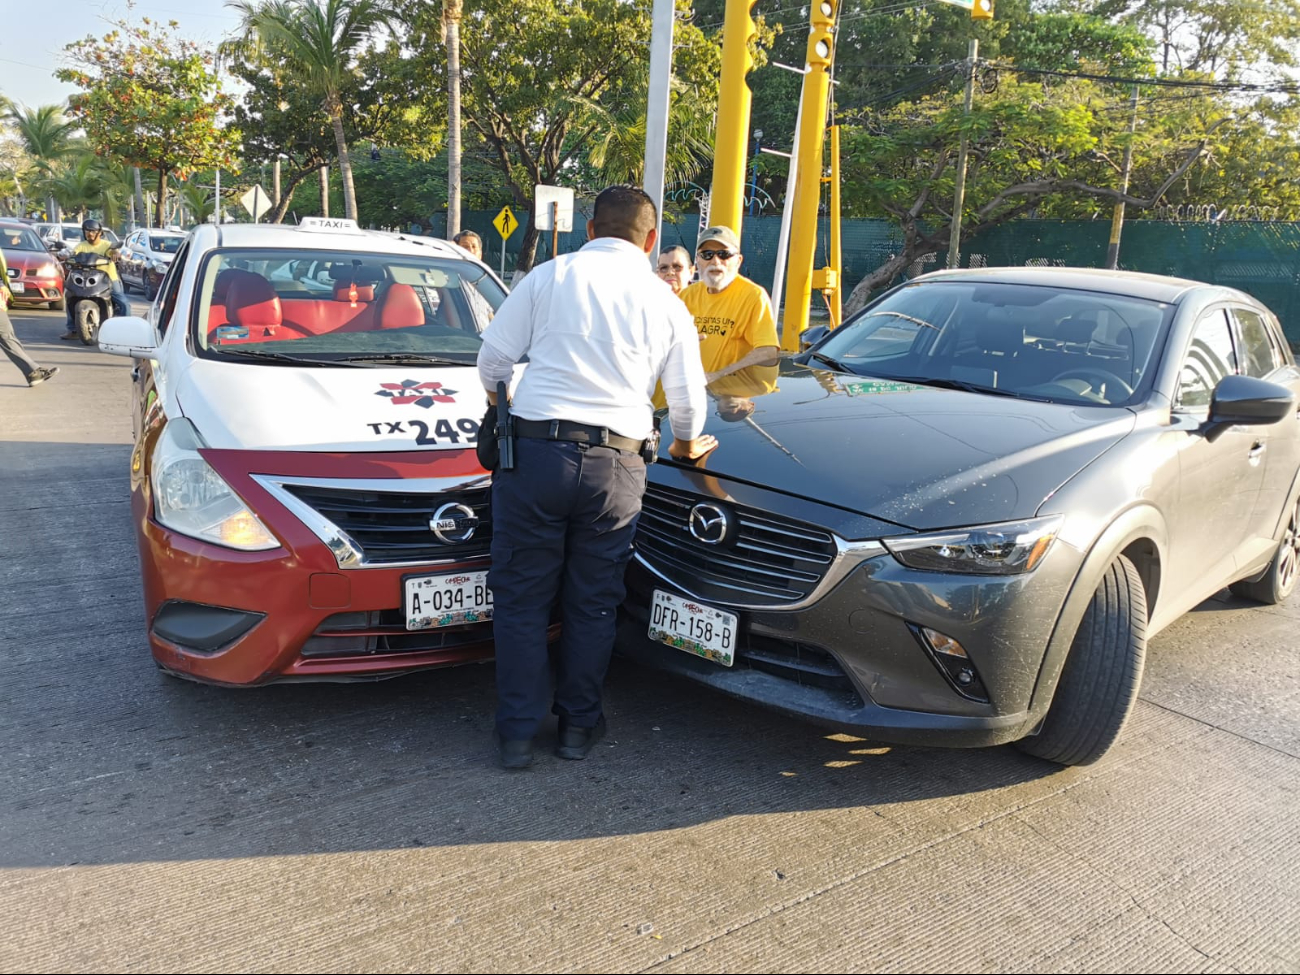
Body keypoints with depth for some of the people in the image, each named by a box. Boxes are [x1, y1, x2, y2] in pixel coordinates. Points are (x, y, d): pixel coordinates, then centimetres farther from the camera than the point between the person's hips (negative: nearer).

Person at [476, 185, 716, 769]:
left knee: (522, 597, 9)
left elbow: (494, 355, 6)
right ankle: (578, 725, 26)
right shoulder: (665, 303, 10)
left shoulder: (550, 275, 5)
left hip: (536, 451, -1)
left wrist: (500, 407, 26)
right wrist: (687, 445, 37)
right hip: (616, 465, 2)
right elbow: (688, 398, 17)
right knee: (593, 603, 14)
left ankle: (517, 733, 15)